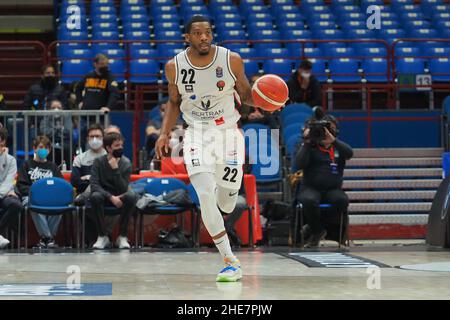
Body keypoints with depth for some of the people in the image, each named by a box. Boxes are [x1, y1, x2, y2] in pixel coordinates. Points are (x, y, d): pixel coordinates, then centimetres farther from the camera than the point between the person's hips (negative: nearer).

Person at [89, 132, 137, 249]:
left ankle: (123, 236, -21)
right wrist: (111, 197, -32)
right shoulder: (99, 162, -11)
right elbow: (94, 185, -20)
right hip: (104, 196, -1)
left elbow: (123, 189, -19)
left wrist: (116, 169, -29)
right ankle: (103, 236, -20)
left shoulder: (125, 163, -10)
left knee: (131, 196, -33)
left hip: (120, 197, 1)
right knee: (95, 196, -35)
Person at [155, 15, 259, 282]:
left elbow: (246, 95, 2)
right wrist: (165, 133, 1)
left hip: (228, 132, 0)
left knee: (226, 204, 6)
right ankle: (232, 263, -11)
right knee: (206, 198, -18)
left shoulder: (231, 60, -10)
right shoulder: (175, 67, -6)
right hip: (197, 135, 0)